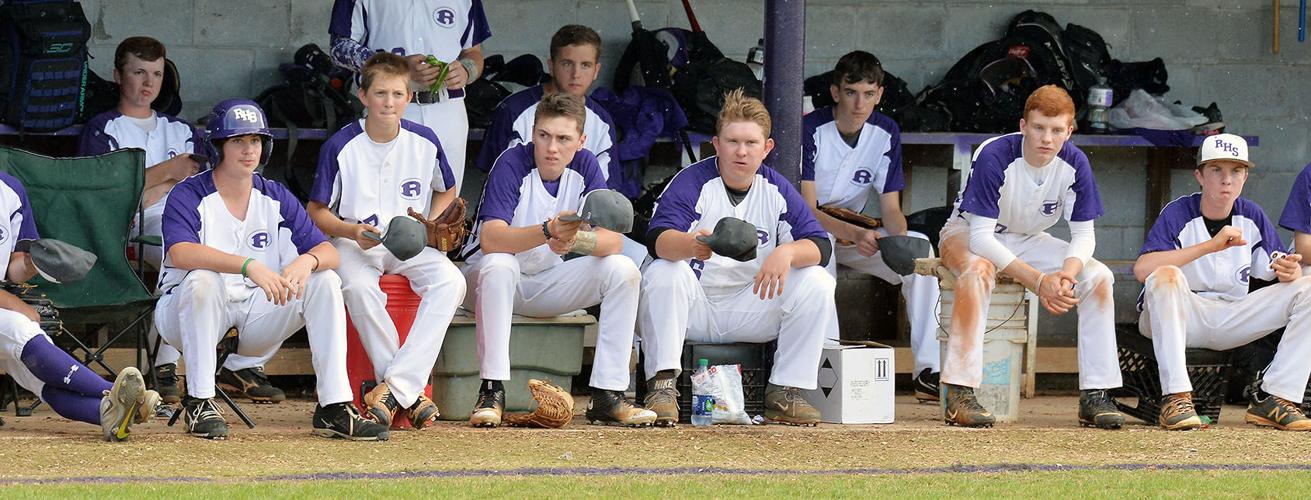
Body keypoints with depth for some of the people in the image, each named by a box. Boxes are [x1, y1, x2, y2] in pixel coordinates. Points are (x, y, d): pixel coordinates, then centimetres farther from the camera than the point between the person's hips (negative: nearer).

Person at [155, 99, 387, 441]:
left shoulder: (276, 198, 5)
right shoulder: (189, 196, -11)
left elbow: (328, 252, -4)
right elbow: (180, 253, -32)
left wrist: (306, 261, -30)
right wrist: (249, 265, -44)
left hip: (257, 314, 5)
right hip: (188, 312, -5)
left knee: (325, 281, -13)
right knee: (203, 280, -36)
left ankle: (334, 408, -19)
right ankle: (199, 404, -27)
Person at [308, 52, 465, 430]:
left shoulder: (425, 142, 2)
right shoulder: (341, 146, -5)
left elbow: (446, 192, 18)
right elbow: (316, 211, 0)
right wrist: (351, 231, -18)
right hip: (354, 243, -3)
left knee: (451, 282, -29)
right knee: (359, 288, -37)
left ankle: (396, 386, -35)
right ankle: (411, 394, -34)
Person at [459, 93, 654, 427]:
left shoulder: (584, 167, -7)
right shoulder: (513, 164, -20)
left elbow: (613, 240, -16)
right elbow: (490, 239, -33)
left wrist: (577, 239, -39)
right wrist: (549, 231, -49)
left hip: (549, 282, 5)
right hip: (491, 279, -5)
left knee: (623, 270, -15)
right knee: (499, 264, -38)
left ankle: (607, 395, -17)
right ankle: (492, 391, -37)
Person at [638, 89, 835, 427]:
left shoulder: (777, 190, 1)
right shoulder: (692, 183, -11)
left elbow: (819, 244, -9)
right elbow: (658, 238, -27)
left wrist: (787, 253, -33)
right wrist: (691, 245, -52)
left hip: (753, 314, 3)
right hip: (696, 309, -3)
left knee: (818, 283, -16)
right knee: (663, 274, -32)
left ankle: (785, 392, -10)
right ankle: (662, 386, -30)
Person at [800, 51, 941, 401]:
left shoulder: (886, 134, -2)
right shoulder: (811, 131, -17)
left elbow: (891, 208, -3)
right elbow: (807, 210, -21)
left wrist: (900, 240, -27)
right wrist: (855, 235, -37)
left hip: (855, 233, 5)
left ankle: (929, 370, -22)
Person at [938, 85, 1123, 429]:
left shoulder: (1074, 164, -16)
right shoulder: (995, 156, -30)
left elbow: (1084, 234, -10)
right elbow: (981, 236, -33)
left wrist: (1068, 273, -32)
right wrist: (1038, 281, -41)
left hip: (1027, 242, 5)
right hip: (967, 234, -5)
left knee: (1099, 276, -16)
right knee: (978, 270, -39)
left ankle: (1095, 397, -13)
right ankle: (958, 394, -40)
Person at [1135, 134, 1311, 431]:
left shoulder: (1251, 217, 3)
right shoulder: (1178, 214, -12)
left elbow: (1283, 270, 2)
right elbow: (1142, 269, -28)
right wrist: (1211, 245, -33)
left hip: (1232, 323, 4)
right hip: (1182, 317, -4)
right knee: (1166, 276, -35)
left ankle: (1272, 401, -17)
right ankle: (1176, 399, -37)